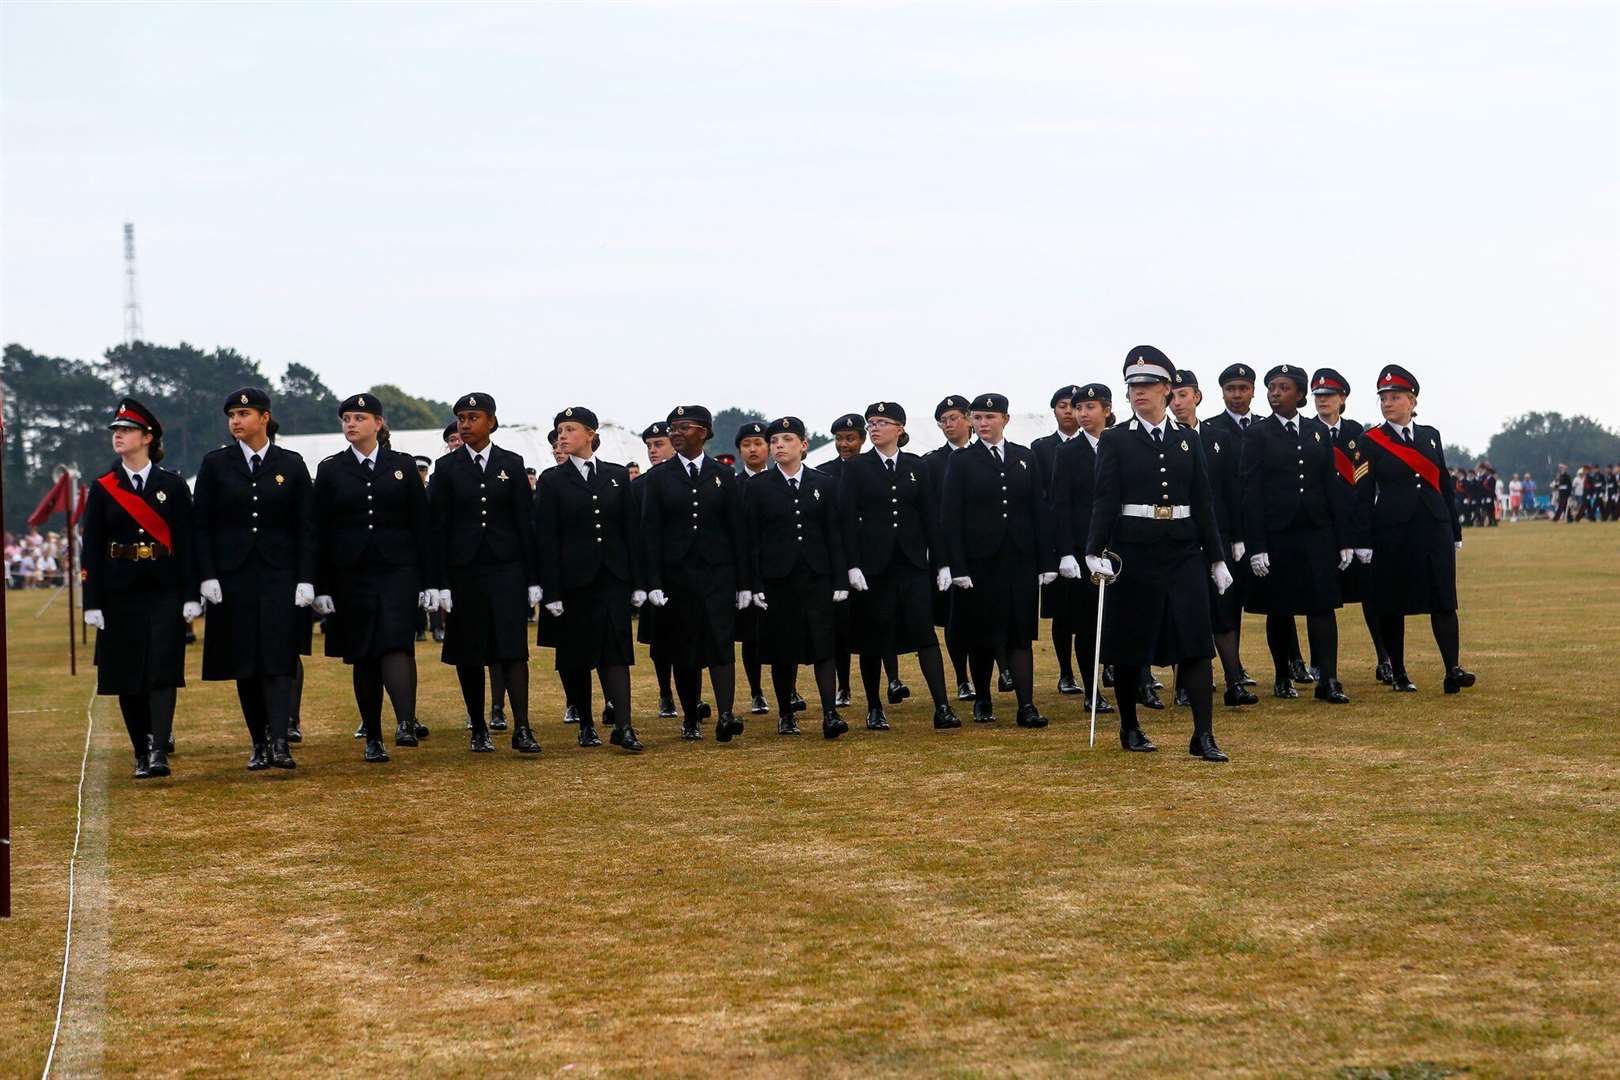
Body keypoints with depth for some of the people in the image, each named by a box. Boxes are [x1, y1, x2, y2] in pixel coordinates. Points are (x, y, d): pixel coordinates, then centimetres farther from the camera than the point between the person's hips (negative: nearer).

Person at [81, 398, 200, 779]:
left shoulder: (173, 486, 3)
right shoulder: (102, 488, 6)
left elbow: (186, 542, 2)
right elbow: (91, 549, 3)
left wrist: (191, 596, -4)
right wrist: (92, 603, -3)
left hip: (164, 593, -2)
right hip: (120, 593, 2)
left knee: (162, 671, -12)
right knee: (127, 676, 5)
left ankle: (159, 752, -16)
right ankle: (141, 754, 14)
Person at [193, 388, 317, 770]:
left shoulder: (291, 465, 4)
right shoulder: (215, 463, 5)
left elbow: (306, 527, 3)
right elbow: (201, 525, 4)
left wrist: (305, 580, -4)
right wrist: (207, 576, -5)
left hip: (279, 575, -1)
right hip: (233, 576, 1)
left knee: (278, 657, -10)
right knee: (244, 661, 3)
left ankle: (279, 742, -15)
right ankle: (259, 744, 10)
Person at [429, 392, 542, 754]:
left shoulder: (512, 463, 5)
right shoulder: (446, 467, 3)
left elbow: (524, 521, 5)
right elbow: (439, 528, 2)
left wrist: (533, 578, 1)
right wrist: (441, 583, -4)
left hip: (507, 568, 0)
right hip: (464, 570, 1)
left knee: (513, 647, -8)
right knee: (469, 653, 5)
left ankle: (521, 729, -11)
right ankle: (479, 730, 14)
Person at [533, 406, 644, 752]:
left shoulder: (617, 475, 8)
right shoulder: (552, 481, 2)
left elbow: (631, 529, 8)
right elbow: (545, 539, -2)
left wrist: (637, 581, 3)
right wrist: (550, 591, -8)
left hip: (613, 577, 1)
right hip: (573, 578, -1)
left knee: (615, 648, -9)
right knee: (576, 654, 5)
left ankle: (623, 727, -14)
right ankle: (586, 725, 16)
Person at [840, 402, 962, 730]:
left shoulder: (917, 467, 9)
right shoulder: (856, 467, 2)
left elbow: (930, 517, 9)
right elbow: (848, 519, -3)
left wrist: (940, 562, 5)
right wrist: (853, 565, -11)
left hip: (912, 562, 1)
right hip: (873, 564, -1)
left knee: (924, 632, -7)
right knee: (872, 637, 4)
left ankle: (942, 708, -11)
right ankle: (874, 709, 16)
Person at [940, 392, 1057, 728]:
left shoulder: (1025, 458, 9)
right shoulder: (962, 463, 1)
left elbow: (1040, 511, 7)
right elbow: (952, 518, -3)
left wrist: (1047, 562, 1)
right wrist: (957, 568, -11)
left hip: (1021, 559, 2)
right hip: (979, 561, -1)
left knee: (1021, 634, -1)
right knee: (981, 636, 5)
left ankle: (1026, 706, -4)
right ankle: (982, 702, 20)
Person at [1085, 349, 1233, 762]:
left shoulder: (1187, 440, 10)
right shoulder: (1115, 440, 0)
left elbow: (1202, 503, 11)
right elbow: (1104, 501, -7)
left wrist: (1217, 557, 9)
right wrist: (1096, 550, -18)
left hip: (1183, 552, 2)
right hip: (1133, 552, -2)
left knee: (1196, 641, -6)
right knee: (1128, 645, 5)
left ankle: (1203, 736, -6)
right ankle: (1130, 729, 20)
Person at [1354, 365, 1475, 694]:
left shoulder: (1431, 436, 11)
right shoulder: (1371, 442, 0)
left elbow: (1444, 484, 14)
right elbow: (1363, 494, -2)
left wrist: (1455, 531, 12)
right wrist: (1363, 542, -8)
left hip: (1434, 529, 3)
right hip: (1391, 532, -3)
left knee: (1443, 600, -5)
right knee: (1392, 604, 2)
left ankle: (1453, 670, -9)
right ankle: (1399, 674, 11)